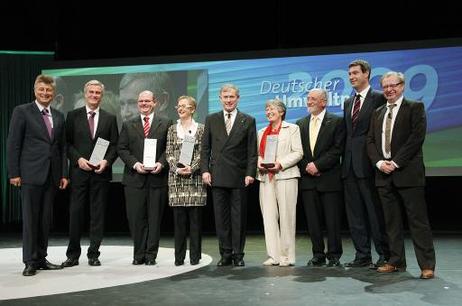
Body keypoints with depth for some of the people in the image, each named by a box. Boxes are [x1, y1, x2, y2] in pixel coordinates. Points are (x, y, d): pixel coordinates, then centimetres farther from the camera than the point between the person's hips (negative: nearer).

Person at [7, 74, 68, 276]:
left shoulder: (59, 116, 14)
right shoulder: (22, 112, -1)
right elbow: (13, 144, -4)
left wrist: (64, 174, 9)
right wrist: (14, 173, -10)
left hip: (52, 175, 5)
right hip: (31, 174, -5)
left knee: (45, 218, 9)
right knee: (30, 218, -1)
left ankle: (41, 258, 17)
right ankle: (30, 261, 6)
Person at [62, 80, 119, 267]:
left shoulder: (110, 118, 9)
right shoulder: (73, 116, 6)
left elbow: (115, 145, 6)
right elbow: (67, 143, 4)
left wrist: (106, 161, -10)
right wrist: (78, 159, -11)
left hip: (101, 172, 1)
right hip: (79, 171, -1)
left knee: (98, 214, 5)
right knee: (76, 213, 1)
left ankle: (93, 254, 13)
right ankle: (73, 255, 12)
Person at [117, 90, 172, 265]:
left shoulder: (166, 124, 8)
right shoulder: (128, 125, 12)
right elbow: (121, 148, 6)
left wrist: (161, 163, -12)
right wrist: (135, 164, -9)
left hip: (158, 178, -1)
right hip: (134, 178, 1)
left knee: (154, 218, 3)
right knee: (135, 218, 2)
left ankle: (151, 255, 12)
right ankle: (139, 254, 14)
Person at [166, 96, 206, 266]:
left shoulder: (200, 129, 5)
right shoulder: (172, 129, 12)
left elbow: (202, 153, -1)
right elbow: (169, 153, 6)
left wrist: (192, 168, -15)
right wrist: (177, 169, -9)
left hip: (195, 178, -2)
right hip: (176, 178, 2)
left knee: (195, 218, 0)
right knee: (179, 218, 2)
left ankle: (195, 256, 8)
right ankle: (179, 256, 9)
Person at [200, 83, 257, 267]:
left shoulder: (248, 121, 6)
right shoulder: (211, 120, 11)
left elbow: (252, 151, 2)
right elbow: (205, 148, 9)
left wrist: (250, 173, -7)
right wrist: (205, 170, -1)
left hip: (239, 177, -2)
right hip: (217, 176, 2)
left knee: (239, 217, 2)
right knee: (221, 217, 5)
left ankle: (238, 255, 11)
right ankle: (225, 254, 13)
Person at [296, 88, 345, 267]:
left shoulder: (336, 122, 0)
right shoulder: (301, 124, 14)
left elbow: (337, 149, -8)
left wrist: (317, 165, -14)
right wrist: (306, 166, -6)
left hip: (329, 178, -4)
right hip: (308, 179, 4)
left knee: (332, 219, -1)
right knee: (312, 219, 6)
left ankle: (334, 255, 10)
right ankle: (318, 255, 16)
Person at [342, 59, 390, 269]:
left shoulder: (379, 98, -4)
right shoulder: (348, 102, 18)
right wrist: (345, 159, 10)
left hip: (368, 164, -7)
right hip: (350, 165, 7)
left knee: (375, 211, -2)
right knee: (355, 214, 9)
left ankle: (384, 255, 8)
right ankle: (362, 255, 17)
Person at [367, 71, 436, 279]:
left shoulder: (415, 108, 1)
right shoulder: (378, 113, 18)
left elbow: (417, 137, -10)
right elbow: (370, 141, 13)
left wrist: (396, 163, -13)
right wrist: (379, 162, -5)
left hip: (408, 172, -5)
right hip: (384, 173, 5)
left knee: (418, 220, -4)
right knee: (391, 221, 8)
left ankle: (427, 265, 1)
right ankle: (396, 262, 16)